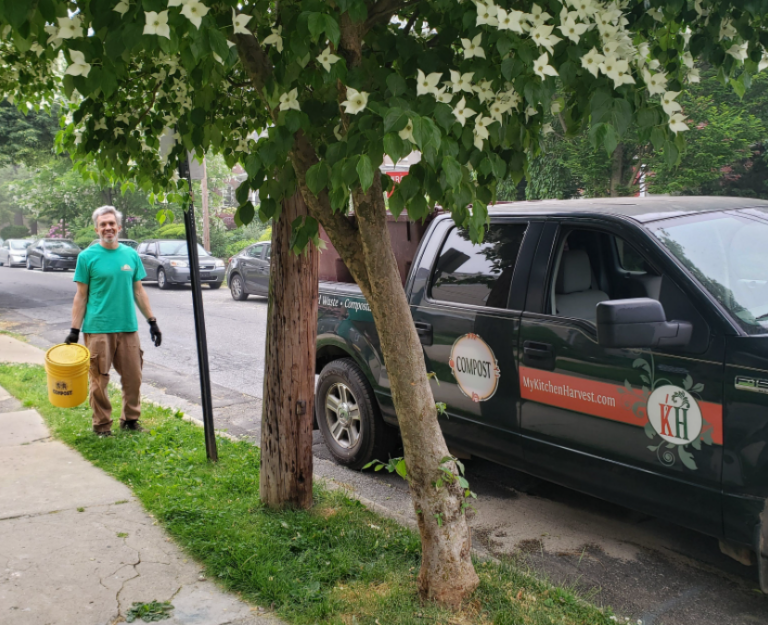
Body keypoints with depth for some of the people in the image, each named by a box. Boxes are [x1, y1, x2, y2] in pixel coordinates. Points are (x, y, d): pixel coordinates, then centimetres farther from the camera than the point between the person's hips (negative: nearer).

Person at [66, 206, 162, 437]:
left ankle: (130, 420, 24)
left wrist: (152, 321, 11)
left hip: (128, 327, 4)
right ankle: (102, 426, 17)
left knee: (133, 377, 8)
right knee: (100, 380, 2)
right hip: (98, 329, -3)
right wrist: (74, 330, -4)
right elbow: (81, 296, 0)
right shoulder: (87, 256, -2)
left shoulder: (131, 255, 8)